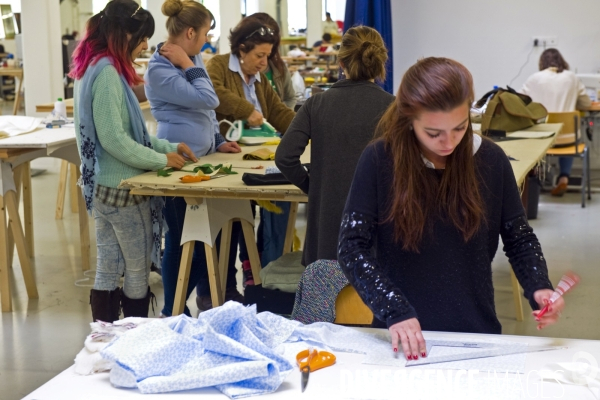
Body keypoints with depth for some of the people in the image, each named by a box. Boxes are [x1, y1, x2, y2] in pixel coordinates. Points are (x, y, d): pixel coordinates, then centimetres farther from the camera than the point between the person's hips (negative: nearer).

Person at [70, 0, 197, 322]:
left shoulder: (96, 68, 10)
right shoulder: (106, 72, -19)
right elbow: (114, 140, -22)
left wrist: (169, 147, 10)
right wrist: (161, 160, -12)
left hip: (103, 186, 9)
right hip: (121, 187, -9)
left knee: (107, 271, 12)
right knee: (138, 271, 5)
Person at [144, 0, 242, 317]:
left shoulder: (193, 60, 11)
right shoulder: (159, 70, -16)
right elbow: (206, 99, -23)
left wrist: (217, 142, 10)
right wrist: (189, 68, -13)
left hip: (201, 159, 8)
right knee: (181, 241, 0)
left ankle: (211, 296, 27)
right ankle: (173, 312, 13)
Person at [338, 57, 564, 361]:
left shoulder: (490, 160, 0)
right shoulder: (380, 160, -6)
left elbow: (519, 238, 10)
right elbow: (352, 247, -8)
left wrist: (538, 287, -8)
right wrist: (393, 310, -20)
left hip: (476, 333, 2)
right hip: (404, 337, -1)